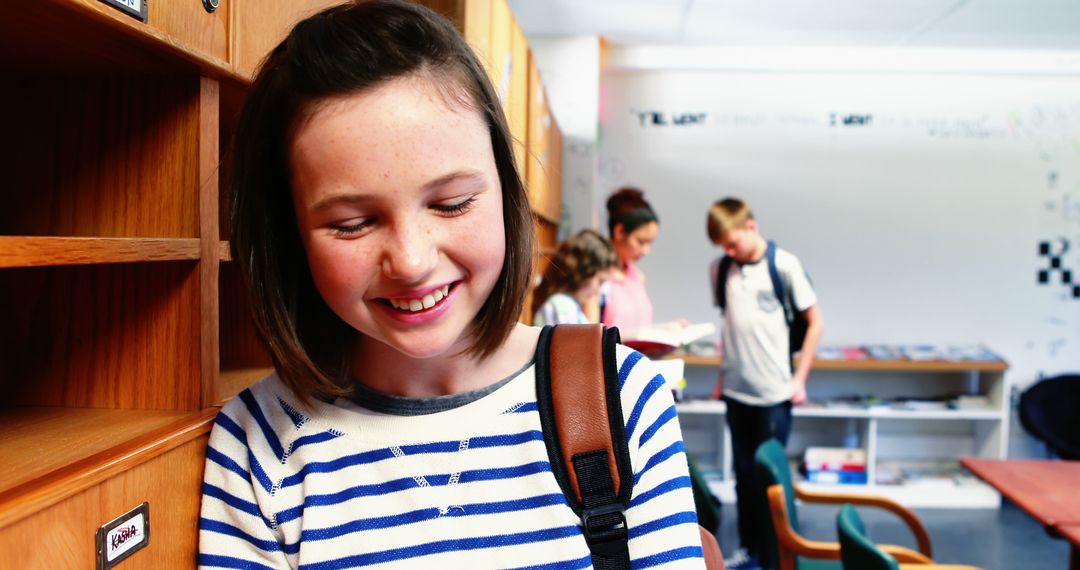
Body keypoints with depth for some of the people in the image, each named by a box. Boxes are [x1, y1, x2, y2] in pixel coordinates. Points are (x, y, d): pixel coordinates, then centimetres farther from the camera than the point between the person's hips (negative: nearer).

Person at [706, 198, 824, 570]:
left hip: (774, 392, -4)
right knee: (744, 473, 14)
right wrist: (724, 375, 12)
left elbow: (815, 323, -3)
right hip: (736, 390, 4)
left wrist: (799, 379, -6)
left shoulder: (784, 265, -9)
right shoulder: (719, 270, 4)